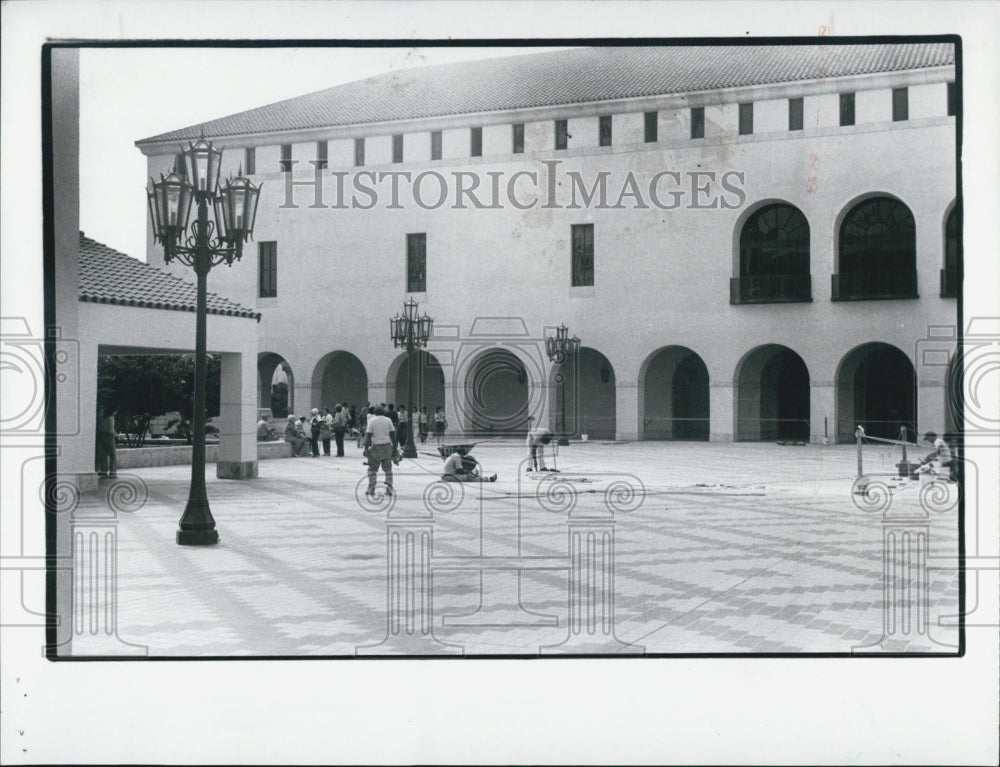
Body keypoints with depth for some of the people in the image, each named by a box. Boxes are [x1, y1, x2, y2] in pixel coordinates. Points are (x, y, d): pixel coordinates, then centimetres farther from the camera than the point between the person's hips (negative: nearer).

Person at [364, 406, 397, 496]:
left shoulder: (372, 420, -1)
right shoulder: (388, 420, 5)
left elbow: (368, 435, -7)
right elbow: (393, 434, 5)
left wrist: (366, 448, -5)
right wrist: (394, 447, 10)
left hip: (376, 446, -2)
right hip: (387, 446, 2)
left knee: (372, 469, 6)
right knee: (388, 469, 7)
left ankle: (371, 489, 4)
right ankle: (389, 489, 4)